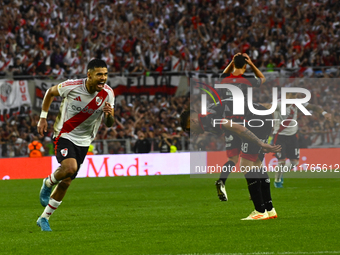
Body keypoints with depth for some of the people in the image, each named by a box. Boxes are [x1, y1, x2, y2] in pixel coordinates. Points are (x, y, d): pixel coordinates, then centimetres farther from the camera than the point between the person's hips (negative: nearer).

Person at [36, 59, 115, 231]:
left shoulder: (108, 93, -10)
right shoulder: (71, 86, -19)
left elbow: (109, 124, -3)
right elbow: (50, 92, 2)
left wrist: (109, 115, -26)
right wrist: (43, 118, 3)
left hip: (83, 142, 4)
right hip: (64, 135, -4)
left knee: (66, 182, 5)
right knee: (70, 167, -32)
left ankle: (44, 219, 21)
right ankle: (48, 183, 1)